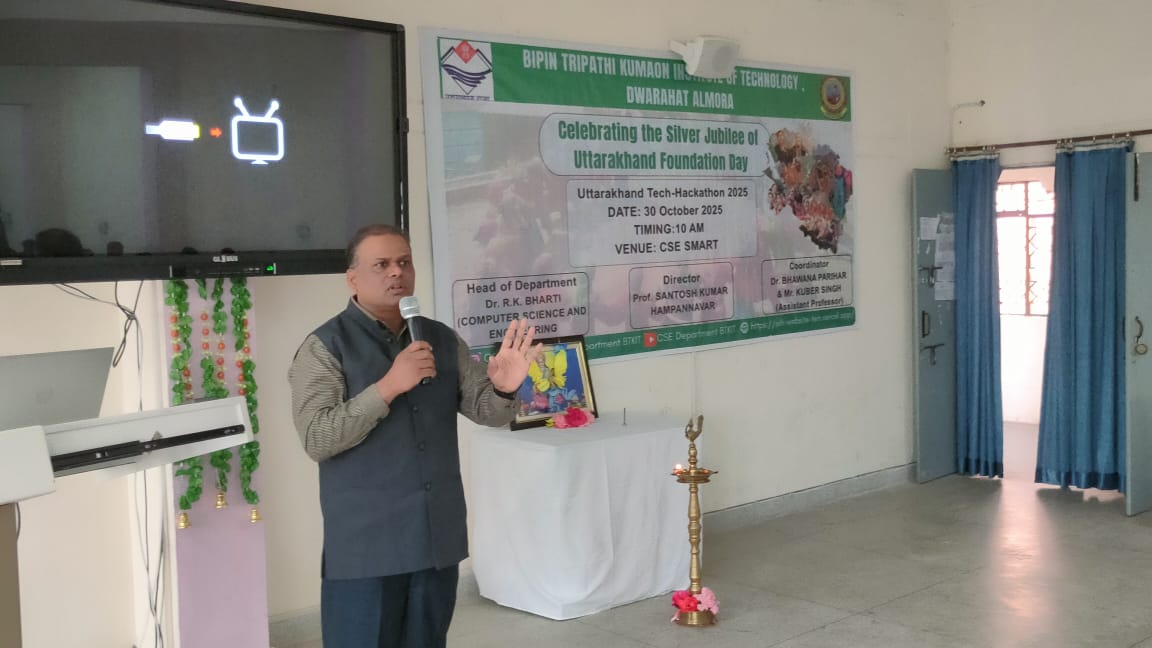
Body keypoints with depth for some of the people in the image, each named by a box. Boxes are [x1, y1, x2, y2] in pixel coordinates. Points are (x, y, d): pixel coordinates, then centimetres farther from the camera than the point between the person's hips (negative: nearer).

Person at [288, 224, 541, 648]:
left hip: (438, 538, 5)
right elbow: (316, 439, -17)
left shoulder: (443, 340, 7)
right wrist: (389, 386, -25)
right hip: (365, 546, -5)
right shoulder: (325, 346, -8)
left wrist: (503, 387, -21)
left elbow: (485, 410, 2)